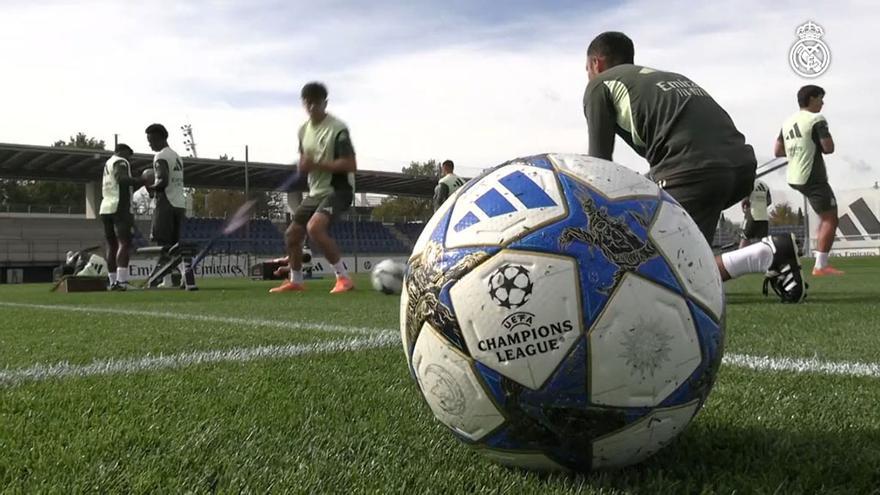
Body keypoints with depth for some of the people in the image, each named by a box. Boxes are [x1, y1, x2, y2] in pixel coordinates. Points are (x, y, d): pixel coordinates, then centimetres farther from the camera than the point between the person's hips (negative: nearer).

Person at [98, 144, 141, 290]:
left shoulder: (107, 163, 24)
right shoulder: (120, 162, -2)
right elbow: (121, 178, -23)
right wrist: (141, 181, -31)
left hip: (105, 208, 9)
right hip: (120, 208, -9)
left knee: (112, 246, 11)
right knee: (124, 244, -15)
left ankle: (113, 281, 11)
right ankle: (121, 281, -26)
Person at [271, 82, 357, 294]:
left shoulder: (337, 128, -15)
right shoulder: (304, 129, 9)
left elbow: (350, 165, -21)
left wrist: (318, 165, -25)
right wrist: (302, 165, -3)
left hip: (338, 189, -8)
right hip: (316, 191, 8)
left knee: (314, 227, -31)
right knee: (292, 234, 11)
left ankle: (344, 278, -20)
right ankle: (295, 281, 33)